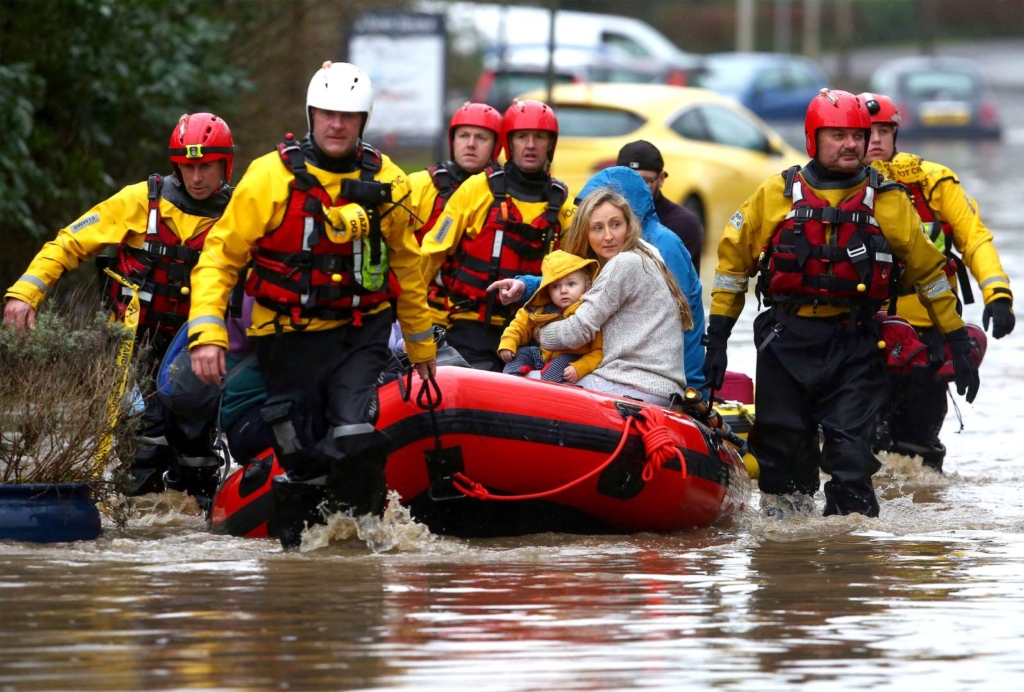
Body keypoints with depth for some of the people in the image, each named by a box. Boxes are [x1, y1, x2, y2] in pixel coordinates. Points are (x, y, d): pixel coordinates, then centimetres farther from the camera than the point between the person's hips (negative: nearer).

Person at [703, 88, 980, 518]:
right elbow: (733, 259, 12)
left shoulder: (888, 202, 4)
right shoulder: (776, 195, 4)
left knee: (849, 453, -11)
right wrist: (717, 336, 9)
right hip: (785, 340, 1)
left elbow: (928, 269, 12)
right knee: (781, 449, 5)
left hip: (855, 342, -1)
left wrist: (957, 341, 10)